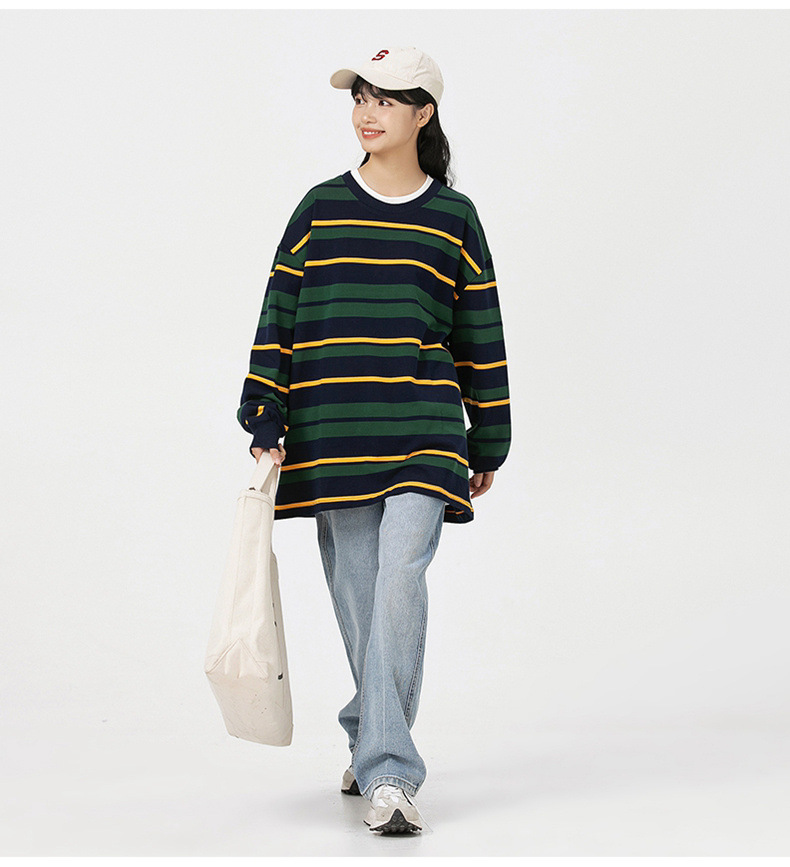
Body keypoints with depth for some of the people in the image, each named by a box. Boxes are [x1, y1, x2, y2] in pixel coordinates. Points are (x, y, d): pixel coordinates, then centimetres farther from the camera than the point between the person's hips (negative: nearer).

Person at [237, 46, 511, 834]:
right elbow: (279, 317, 8)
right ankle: (380, 750, 23)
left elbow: (482, 335, 11)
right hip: (332, 434, 2)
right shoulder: (319, 208, 9)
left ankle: (385, 769, -15)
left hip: (424, 429, -2)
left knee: (401, 575, -18)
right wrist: (265, 425, 1)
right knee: (358, 599, 5)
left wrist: (489, 443, 11)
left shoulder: (454, 218, 7)